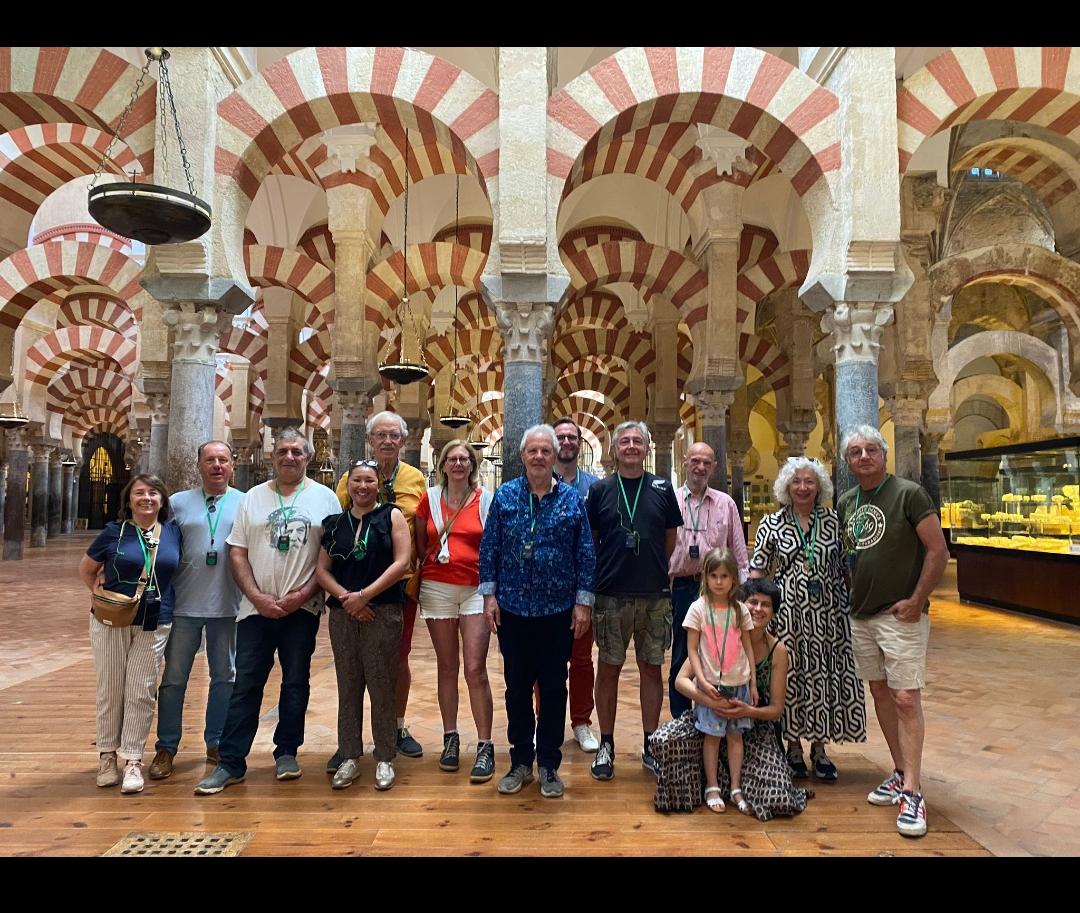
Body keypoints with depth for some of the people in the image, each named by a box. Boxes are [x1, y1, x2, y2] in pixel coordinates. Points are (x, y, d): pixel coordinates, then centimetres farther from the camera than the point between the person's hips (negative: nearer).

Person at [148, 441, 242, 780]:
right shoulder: (178, 502, 2)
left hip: (226, 606, 1)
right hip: (184, 606, 0)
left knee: (224, 678, 12)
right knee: (173, 679, 7)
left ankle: (217, 743, 27)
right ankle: (166, 747, 22)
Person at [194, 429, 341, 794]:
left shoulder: (325, 498, 1)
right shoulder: (253, 498, 7)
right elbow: (237, 552, 4)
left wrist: (304, 594, -11)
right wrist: (257, 596, -8)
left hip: (302, 609, -1)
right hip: (256, 608, 1)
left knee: (296, 683, 10)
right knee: (245, 685, 4)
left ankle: (286, 753, 25)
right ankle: (230, 763, 13)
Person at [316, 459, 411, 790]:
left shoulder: (391, 516, 1)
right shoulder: (334, 523, 11)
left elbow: (402, 562, -8)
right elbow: (322, 570, 7)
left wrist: (365, 595, -12)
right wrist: (345, 597, -10)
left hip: (383, 613, -3)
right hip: (342, 614, 3)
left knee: (381, 686, 2)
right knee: (348, 687, 9)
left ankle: (385, 759, 15)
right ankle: (350, 757, 22)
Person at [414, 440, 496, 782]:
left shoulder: (486, 500, 1)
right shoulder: (429, 498, 5)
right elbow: (420, 545, 12)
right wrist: (425, 568, 5)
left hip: (476, 589, -2)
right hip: (437, 588, 2)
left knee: (475, 669, -7)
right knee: (447, 667, 11)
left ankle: (485, 747, 2)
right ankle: (450, 738, 24)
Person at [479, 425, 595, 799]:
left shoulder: (572, 498, -1)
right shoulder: (505, 495, 1)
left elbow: (585, 554, 0)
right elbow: (489, 547, 2)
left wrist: (582, 601, -4)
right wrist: (489, 594, -3)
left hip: (558, 611, 0)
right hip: (512, 608, 1)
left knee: (553, 688, 8)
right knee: (517, 686, 11)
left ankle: (549, 765, 24)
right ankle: (520, 761, 27)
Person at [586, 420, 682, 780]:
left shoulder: (662, 489, 6)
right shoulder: (600, 490, 2)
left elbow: (671, 540, 11)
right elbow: (589, 542, 6)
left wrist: (657, 573, 5)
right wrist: (598, 576, 0)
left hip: (655, 595, 1)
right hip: (611, 595, -1)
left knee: (651, 668, 10)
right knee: (608, 668, 6)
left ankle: (649, 745, 23)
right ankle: (606, 745, 20)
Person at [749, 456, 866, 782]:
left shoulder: (834, 521, 5)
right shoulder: (771, 524, 3)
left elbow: (848, 567, 8)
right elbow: (758, 570, 2)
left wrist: (853, 606, 3)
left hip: (827, 613, 1)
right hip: (787, 612, -1)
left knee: (825, 677, 7)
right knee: (790, 677, 4)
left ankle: (820, 748, 24)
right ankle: (794, 747, 21)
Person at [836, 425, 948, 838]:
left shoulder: (909, 493, -10)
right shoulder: (845, 502, 8)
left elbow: (938, 551, -11)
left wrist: (916, 601, -13)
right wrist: (847, 593, 8)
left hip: (901, 615, -6)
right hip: (861, 615, 7)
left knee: (906, 699, -6)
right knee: (880, 694, 13)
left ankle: (912, 792, 3)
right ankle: (900, 773, 27)